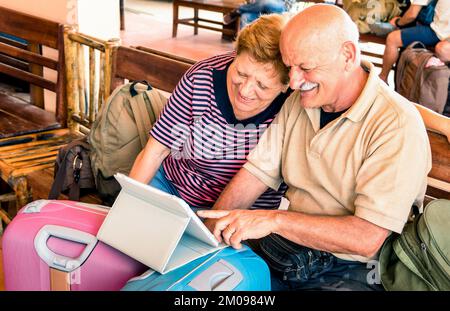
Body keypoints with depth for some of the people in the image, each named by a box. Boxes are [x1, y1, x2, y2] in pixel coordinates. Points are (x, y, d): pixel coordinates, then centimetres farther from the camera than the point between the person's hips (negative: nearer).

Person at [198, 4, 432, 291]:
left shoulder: (397, 124, -18)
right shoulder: (298, 102, 6)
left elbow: (367, 237, -23)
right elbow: (256, 173, 6)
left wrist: (275, 219, -26)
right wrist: (210, 228, -9)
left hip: (348, 270, -5)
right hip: (281, 248, 5)